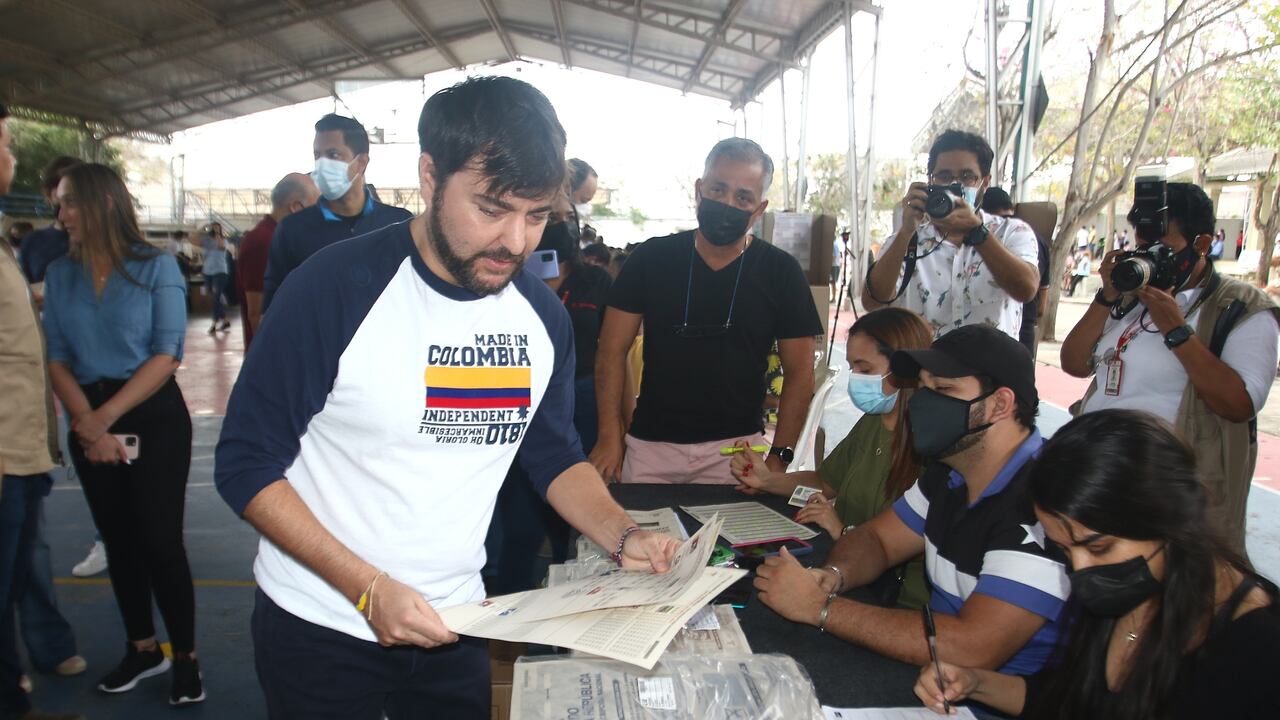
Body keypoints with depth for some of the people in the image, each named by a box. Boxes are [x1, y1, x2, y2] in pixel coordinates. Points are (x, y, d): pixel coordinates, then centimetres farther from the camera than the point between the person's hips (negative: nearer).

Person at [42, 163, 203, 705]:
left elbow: (167, 354, -12)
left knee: (160, 540, -3)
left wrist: (107, 416, -16)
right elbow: (56, 357, 2)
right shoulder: (58, 275, 6)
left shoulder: (157, 267, -7)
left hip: (154, 417, -4)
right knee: (118, 539, 14)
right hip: (89, 422, 5)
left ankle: (185, 656, 13)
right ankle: (141, 648, 30)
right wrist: (88, 424, -13)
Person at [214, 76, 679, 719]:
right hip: (320, 626, -4)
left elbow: (556, 458, 6)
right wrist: (368, 587, -22)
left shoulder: (543, 316, -5)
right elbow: (247, 464, -15)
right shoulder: (336, 287, -20)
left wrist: (622, 536, -11)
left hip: (452, 623, 4)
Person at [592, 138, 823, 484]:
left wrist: (779, 456, -6)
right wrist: (610, 437, -6)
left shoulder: (781, 272, -2)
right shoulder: (651, 258, -2)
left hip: (736, 446, 0)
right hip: (649, 445, 1)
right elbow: (613, 351, 1)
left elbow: (799, 372, 1)